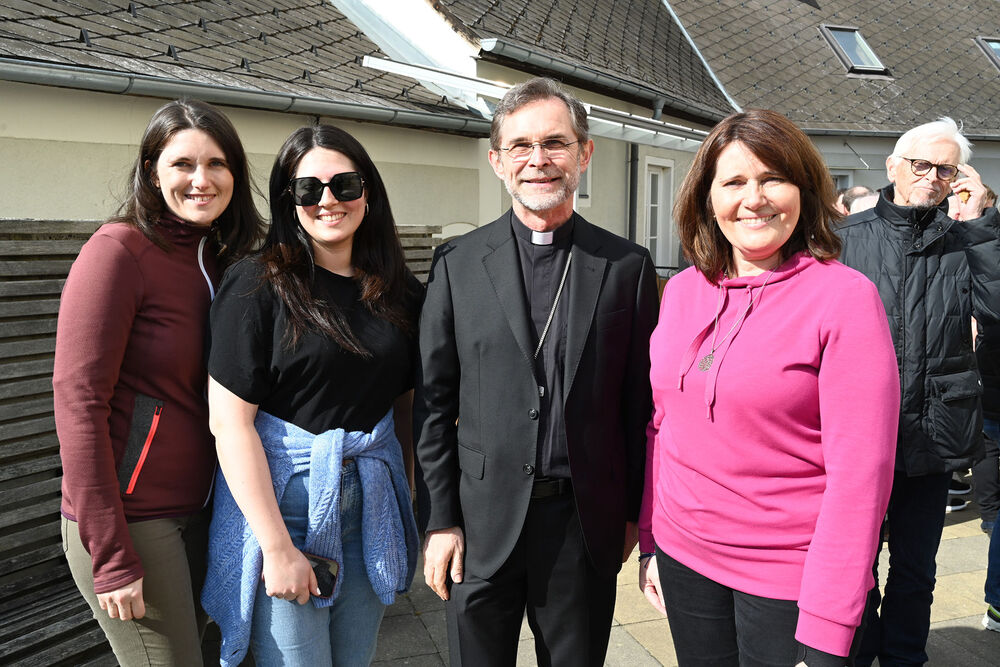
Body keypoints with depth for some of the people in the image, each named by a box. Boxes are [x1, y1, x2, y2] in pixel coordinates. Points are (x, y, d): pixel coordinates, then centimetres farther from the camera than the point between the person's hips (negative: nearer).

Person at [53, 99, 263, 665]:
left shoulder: (221, 259, 9)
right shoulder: (119, 250, -12)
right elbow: (78, 401, -17)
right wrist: (111, 555, -18)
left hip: (198, 513, 7)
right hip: (129, 522, -7)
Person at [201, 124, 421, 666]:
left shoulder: (399, 293, 4)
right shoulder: (257, 286, -10)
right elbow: (230, 422, -14)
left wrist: (420, 508, 5)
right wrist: (277, 547, -16)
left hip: (371, 507, 5)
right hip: (279, 502, -4)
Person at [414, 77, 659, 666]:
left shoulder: (627, 265, 0)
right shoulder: (457, 263, 0)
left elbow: (641, 400, 3)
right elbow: (434, 402, 0)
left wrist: (634, 513, 5)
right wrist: (439, 520, -2)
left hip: (586, 525, 1)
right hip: (482, 525, 0)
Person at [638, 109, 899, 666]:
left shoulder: (846, 296, -13)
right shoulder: (683, 290, 2)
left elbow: (860, 469, -16)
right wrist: (650, 541, 9)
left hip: (789, 579, -4)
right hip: (684, 558, 5)